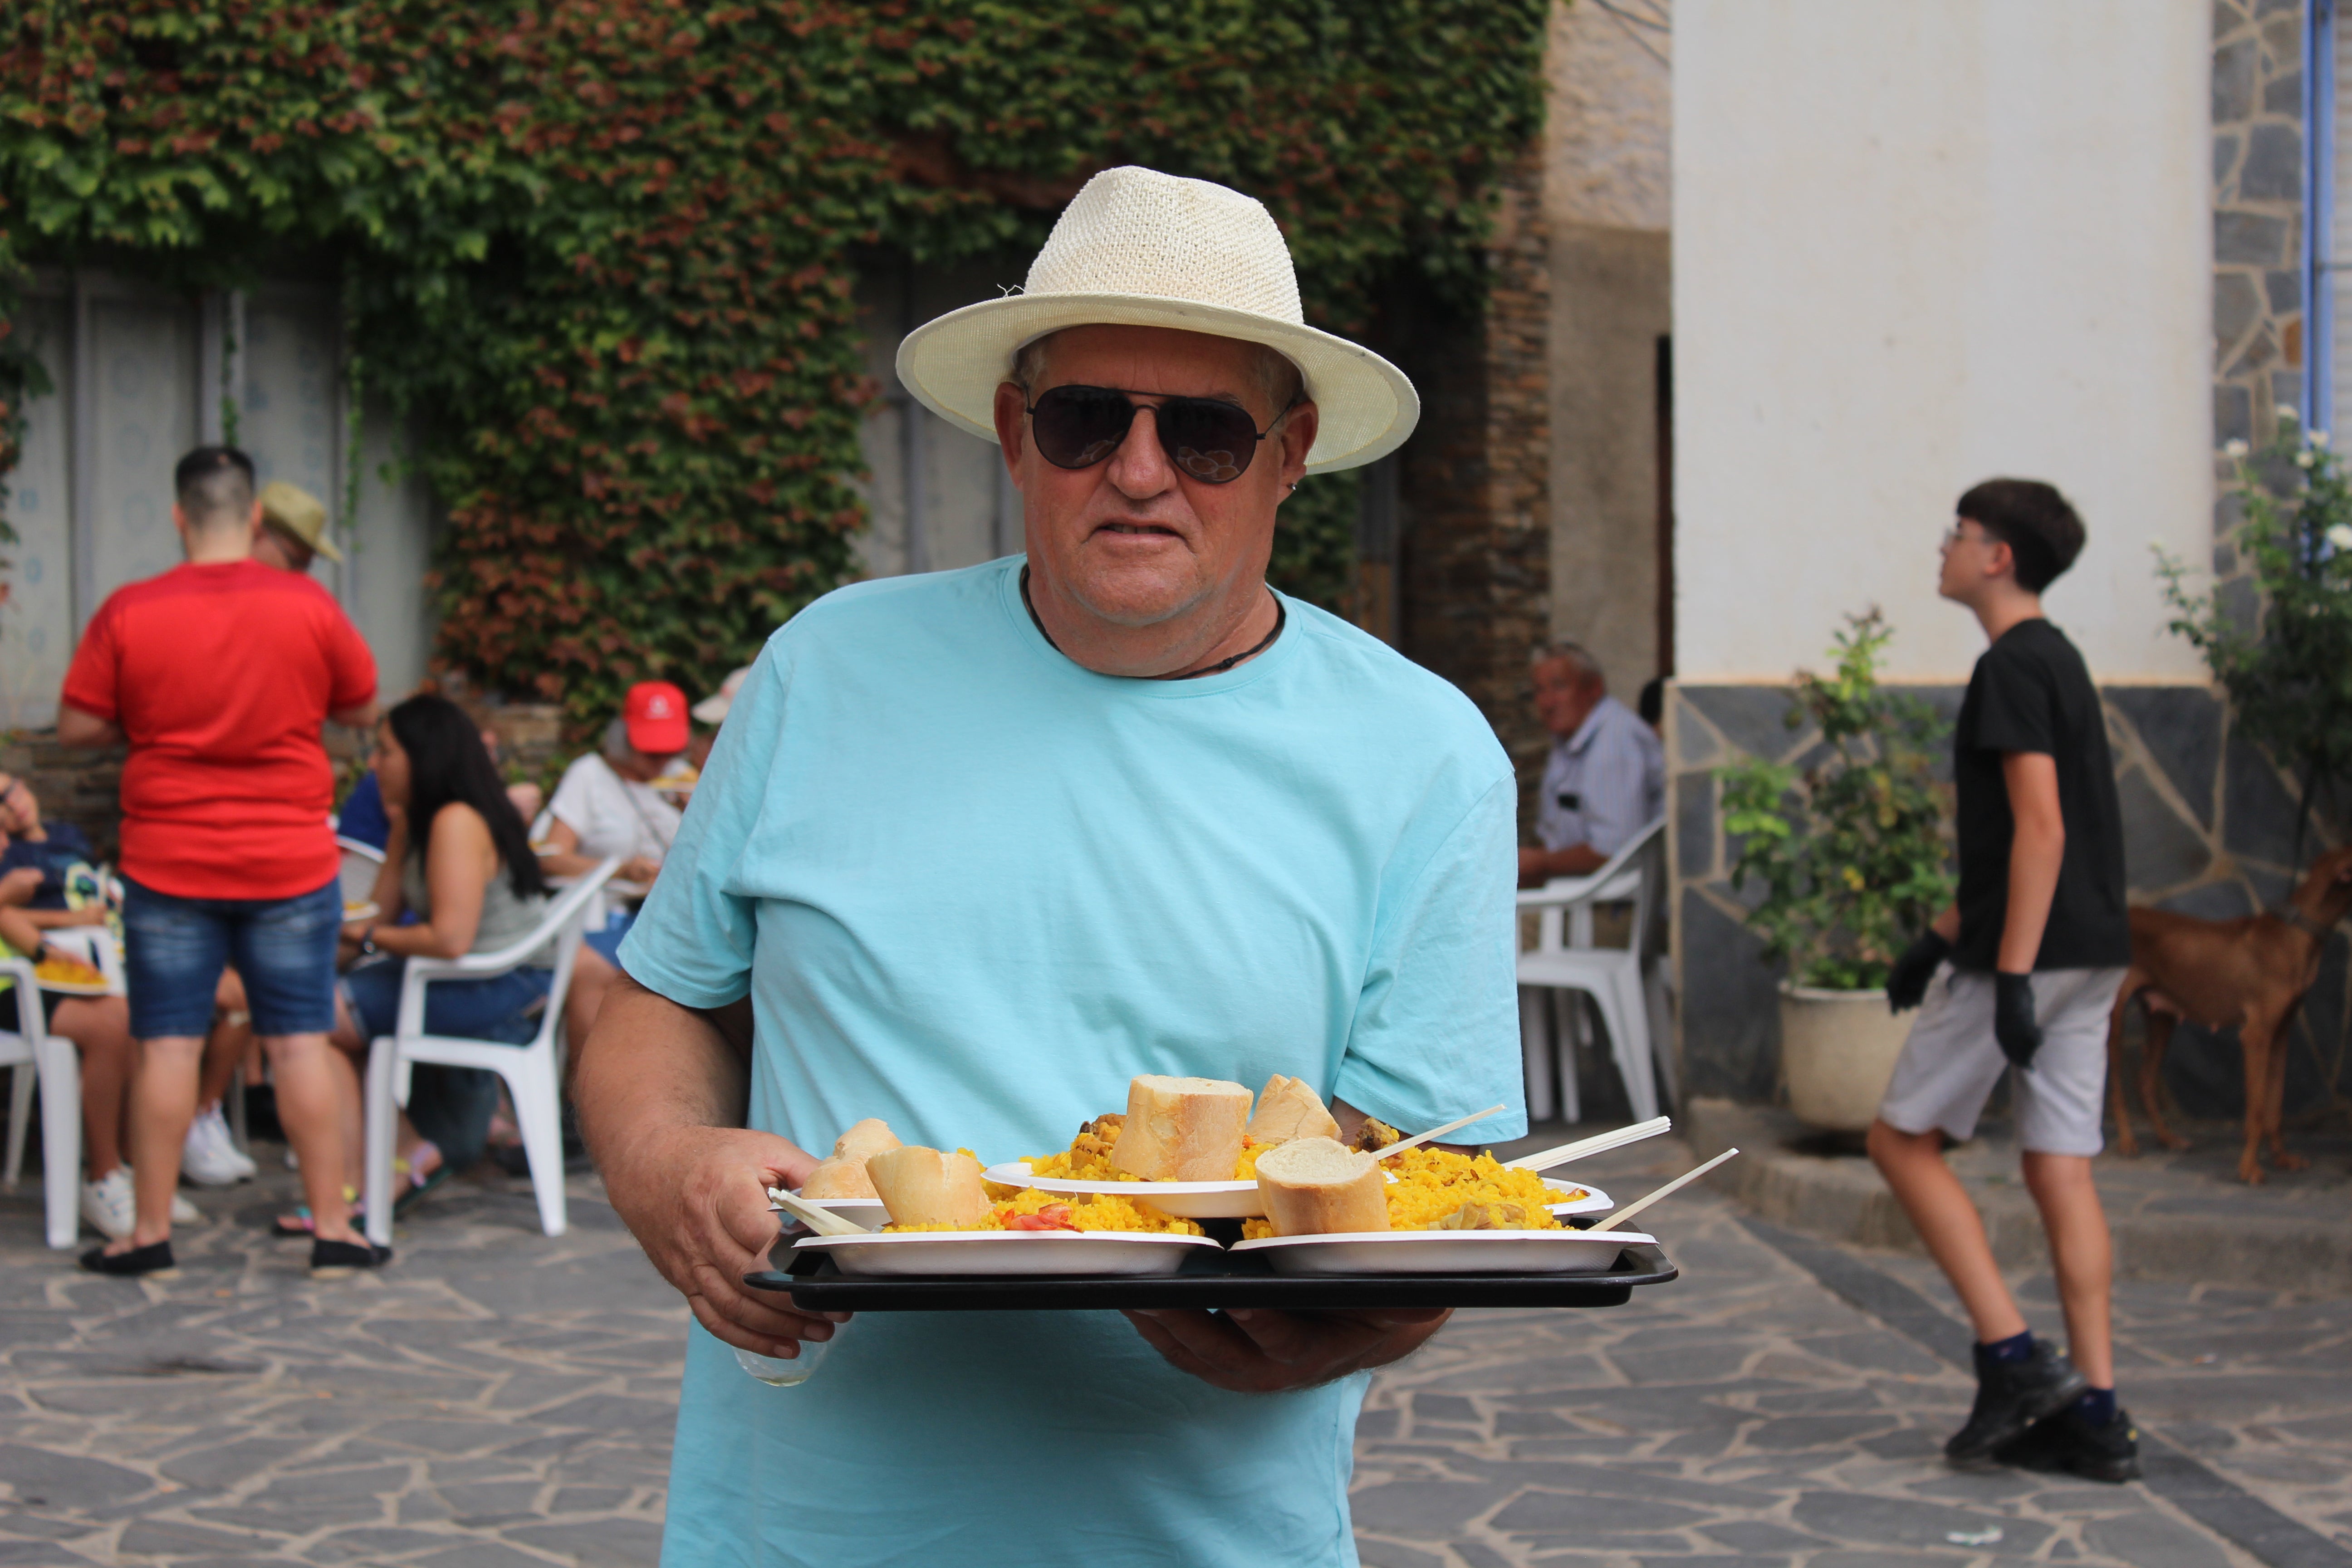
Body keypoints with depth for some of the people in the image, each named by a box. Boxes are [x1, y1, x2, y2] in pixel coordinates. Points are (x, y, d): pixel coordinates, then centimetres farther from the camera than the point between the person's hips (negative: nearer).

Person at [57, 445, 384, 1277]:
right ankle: (332, 1226, 7)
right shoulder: (309, 605, -5)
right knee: (301, 1043, 5)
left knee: (168, 1045, 6)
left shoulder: (128, 612, -6)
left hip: (168, 864, 0)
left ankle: (151, 1231, 11)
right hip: (291, 861, 0)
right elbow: (362, 707, 6)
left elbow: (77, 725, -2)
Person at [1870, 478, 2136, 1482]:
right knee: (2059, 1169, 7)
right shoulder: (2057, 660, 18)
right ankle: (2094, 1413, 5)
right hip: (2089, 952, 9)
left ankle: (2013, 1356, -2)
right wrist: (1941, 938, 28)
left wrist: (2011, 975, -24)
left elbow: (2040, 828, -21)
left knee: (1904, 1140, 3)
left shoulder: (2012, 667, -12)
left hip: (2029, 951, -9)